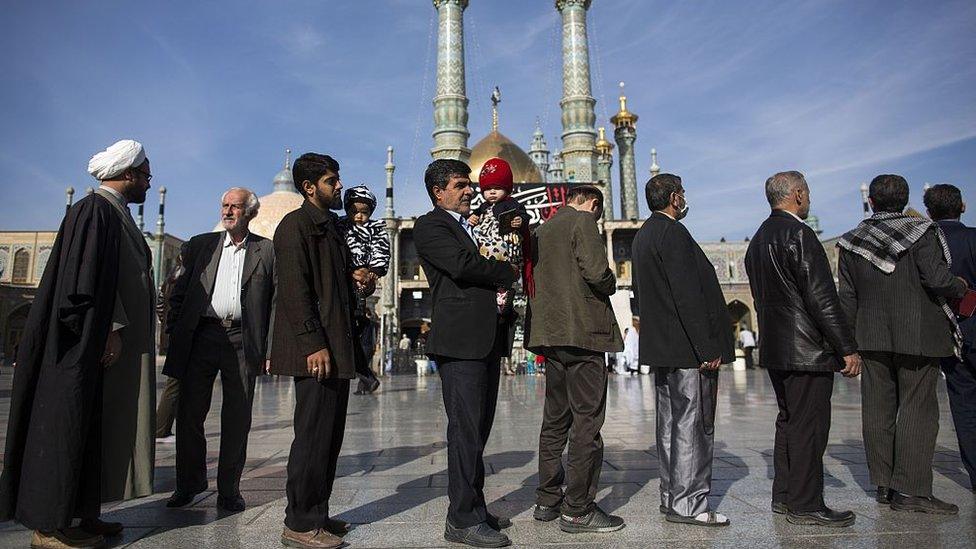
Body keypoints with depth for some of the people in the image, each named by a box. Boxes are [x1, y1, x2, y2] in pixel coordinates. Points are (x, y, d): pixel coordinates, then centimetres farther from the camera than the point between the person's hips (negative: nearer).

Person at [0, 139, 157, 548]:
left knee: (96, 429, 11)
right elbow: (87, 279, -20)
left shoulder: (117, 215, 17)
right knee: (69, 424, -3)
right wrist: (111, 330, -20)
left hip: (114, 341, 10)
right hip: (93, 343, -10)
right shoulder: (95, 210, -12)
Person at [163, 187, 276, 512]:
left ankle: (229, 488, 18)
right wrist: (174, 332, 2)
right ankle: (190, 482, 25)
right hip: (202, 335, 2)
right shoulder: (200, 245, 12)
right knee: (190, 413, 7)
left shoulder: (267, 251, 6)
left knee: (237, 419, 5)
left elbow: (276, 302, 3)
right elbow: (180, 291, 11)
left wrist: (270, 348, -3)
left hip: (242, 340, -2)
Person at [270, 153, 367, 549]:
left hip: (337, 348, 9)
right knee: (313, 435, -4)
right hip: (315, 351, -9)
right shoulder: (295, 225, -7)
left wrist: (358, 285, 7)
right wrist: (314, 344, -21)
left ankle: (317, 514, 24)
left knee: (330, 436, 13)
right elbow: (295, 290, -16)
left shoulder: (330, 227, 20)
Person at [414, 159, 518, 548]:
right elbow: (461, 264, -17)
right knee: (466, 430, -6)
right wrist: (508, 273, -4)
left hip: (487, 340, 8)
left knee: (478, 429, 12)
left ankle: (475, 510, 22)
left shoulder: (475, 226, 25)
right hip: (460, 341, -8)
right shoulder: (429, 226, -2)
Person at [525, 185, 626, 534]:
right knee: (586, 423, -3)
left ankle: (547, 501, 21)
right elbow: (597, 272, -18)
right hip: (582, 332, -8)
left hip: (550, 334, 8)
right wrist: (610, 286, 2)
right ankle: (577, 510, 3)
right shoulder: (583, 221, -5)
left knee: (555, 420, 14)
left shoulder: (542, 230, 19)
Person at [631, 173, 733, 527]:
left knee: (670, 424, 14)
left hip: (660, 347, 10)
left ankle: (671, 497, 23)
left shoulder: (642, 236, 17)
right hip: (687, 348, -10)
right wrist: (708, 349, -18)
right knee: (694, 425, -3)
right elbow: (688, 296, -20)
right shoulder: (673, 233, -13)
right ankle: (688, 504, 3)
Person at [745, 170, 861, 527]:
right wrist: (847, 348, -14)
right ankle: (805, 505, 6)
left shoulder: (758, 239, 15)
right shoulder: (798, 234, -14)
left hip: (775, 348, 9)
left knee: (789, 421, 16)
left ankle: (784, 497, 23)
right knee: (809, 426, -2)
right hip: (807, 349, -9)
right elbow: (821, 298, -18)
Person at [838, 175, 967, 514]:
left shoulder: (852, 242, 6)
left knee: (877, 409, 8)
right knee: (918, 409, 1)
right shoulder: (921, 232, -6)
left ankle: (884, 485, 16)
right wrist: (960, 287, 8)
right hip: (918, 334, -4)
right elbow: (937, 279, -15)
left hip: (872, 337, 4)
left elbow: (847, 296, 7)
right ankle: (910, 490, 1)